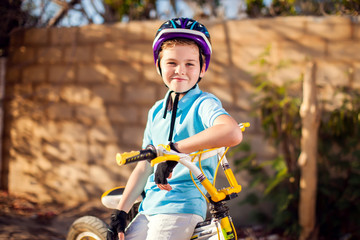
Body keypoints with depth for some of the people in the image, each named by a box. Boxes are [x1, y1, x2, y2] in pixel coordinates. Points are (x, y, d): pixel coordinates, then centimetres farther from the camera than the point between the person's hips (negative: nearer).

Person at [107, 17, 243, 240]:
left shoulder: (204, 104, -8)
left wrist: (174, 149, -32)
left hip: (183, 207, -7)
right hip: (150, 206, 7)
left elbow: (233, 133, -31)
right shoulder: (156, 111, 13)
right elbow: (144, 167, 15)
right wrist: (121, 212, 9)